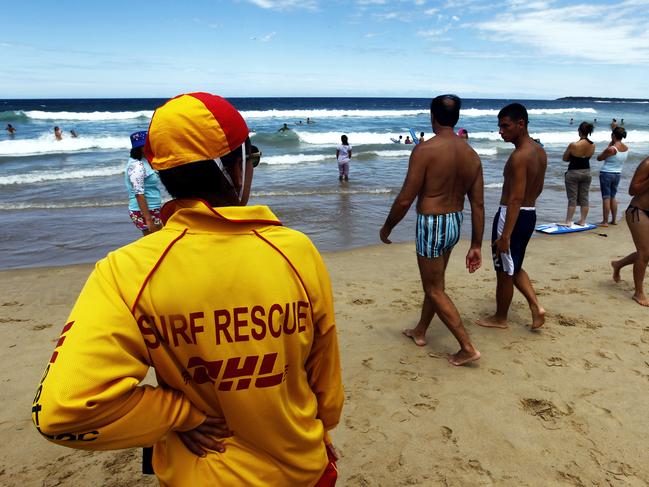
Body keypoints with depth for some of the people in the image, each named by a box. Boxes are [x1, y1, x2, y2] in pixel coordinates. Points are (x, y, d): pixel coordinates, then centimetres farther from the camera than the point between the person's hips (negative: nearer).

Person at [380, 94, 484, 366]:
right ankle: (420, 332, 41)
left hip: (431, 225, -7)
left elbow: (405, 199, -18)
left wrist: (387, 228, -2)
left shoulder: (425, 150, -18)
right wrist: (476, 246, 10)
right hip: (455, 223, 8)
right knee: (434, 281, 23)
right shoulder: (471, 155, 2)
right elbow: (478, 205, 3)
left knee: (435, 289, 7)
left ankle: (468, 348, 10)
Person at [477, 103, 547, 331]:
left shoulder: (519, 156, -22)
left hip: (512, 216, -9)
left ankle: (500, 319, 23)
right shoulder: (540, 151, 8)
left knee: (504, 271, 7)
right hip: (530, 215, 9)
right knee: (514, 267, 24)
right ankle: (536, 307, 16)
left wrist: (505, 236, -24)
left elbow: (516, 199, -25)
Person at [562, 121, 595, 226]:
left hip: (573, 173, -5)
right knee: (584, 198, 11)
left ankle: (568, 221, 5)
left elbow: (565, 158, -7)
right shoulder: (592, 145, -2)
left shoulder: (573, 145, -19)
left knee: (572, 199, 1)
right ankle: (582, 221, 19)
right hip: (586, 172, 5)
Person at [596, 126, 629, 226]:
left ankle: (605, 221, 0)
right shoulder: (626, 148, 3)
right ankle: (614, 220, 23)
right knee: (613, 197, 18)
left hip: (606, 174, -7)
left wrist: (608, 146, -3)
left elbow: (599, 158, -8)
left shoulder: (611, 149, -20)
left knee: (606, 198, -3)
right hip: (617, 174, 7)